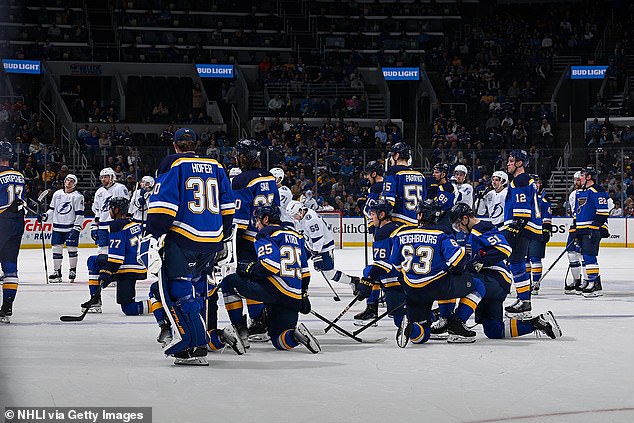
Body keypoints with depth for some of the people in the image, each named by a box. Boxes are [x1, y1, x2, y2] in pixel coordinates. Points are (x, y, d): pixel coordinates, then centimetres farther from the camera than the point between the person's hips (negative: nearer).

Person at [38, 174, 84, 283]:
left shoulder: (78, 196, -3)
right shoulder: (57, 194, 11)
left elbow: (79, 214, -7)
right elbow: (52, 209, 19)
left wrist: (77, 228, -13)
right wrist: (45, 216, 2)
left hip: (71, 227, -4)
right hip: (58, 227, 4)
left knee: (72, 248, -5)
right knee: (56, 248, 2)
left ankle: (73, 270, 10)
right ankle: (57, 272, 9)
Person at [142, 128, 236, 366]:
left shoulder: (172, 165, -2)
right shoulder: (216, 167, 15)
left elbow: (163, 205, -12)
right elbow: (227, 207, 17)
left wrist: (153, 238, -14)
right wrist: (224, 239, 26)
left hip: (182, 239, -6)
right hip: (212, 240, 6)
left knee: (178, 290, -5)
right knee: (196, 289, 19)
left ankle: (194, 348, -15)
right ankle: (197, 340, 22)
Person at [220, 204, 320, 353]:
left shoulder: (266, 235, -2)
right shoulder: (296, 236, 23)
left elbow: (271, 263, -18)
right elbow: (304, 271, 25)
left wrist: (249, 269, -4)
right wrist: (303, 294, 31)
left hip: (275, 289, -8)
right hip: (295, 299, 8)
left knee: (229, 282, 9)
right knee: (278, 340, 15)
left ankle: (239, 329, 5)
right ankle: (296, 334, -18)